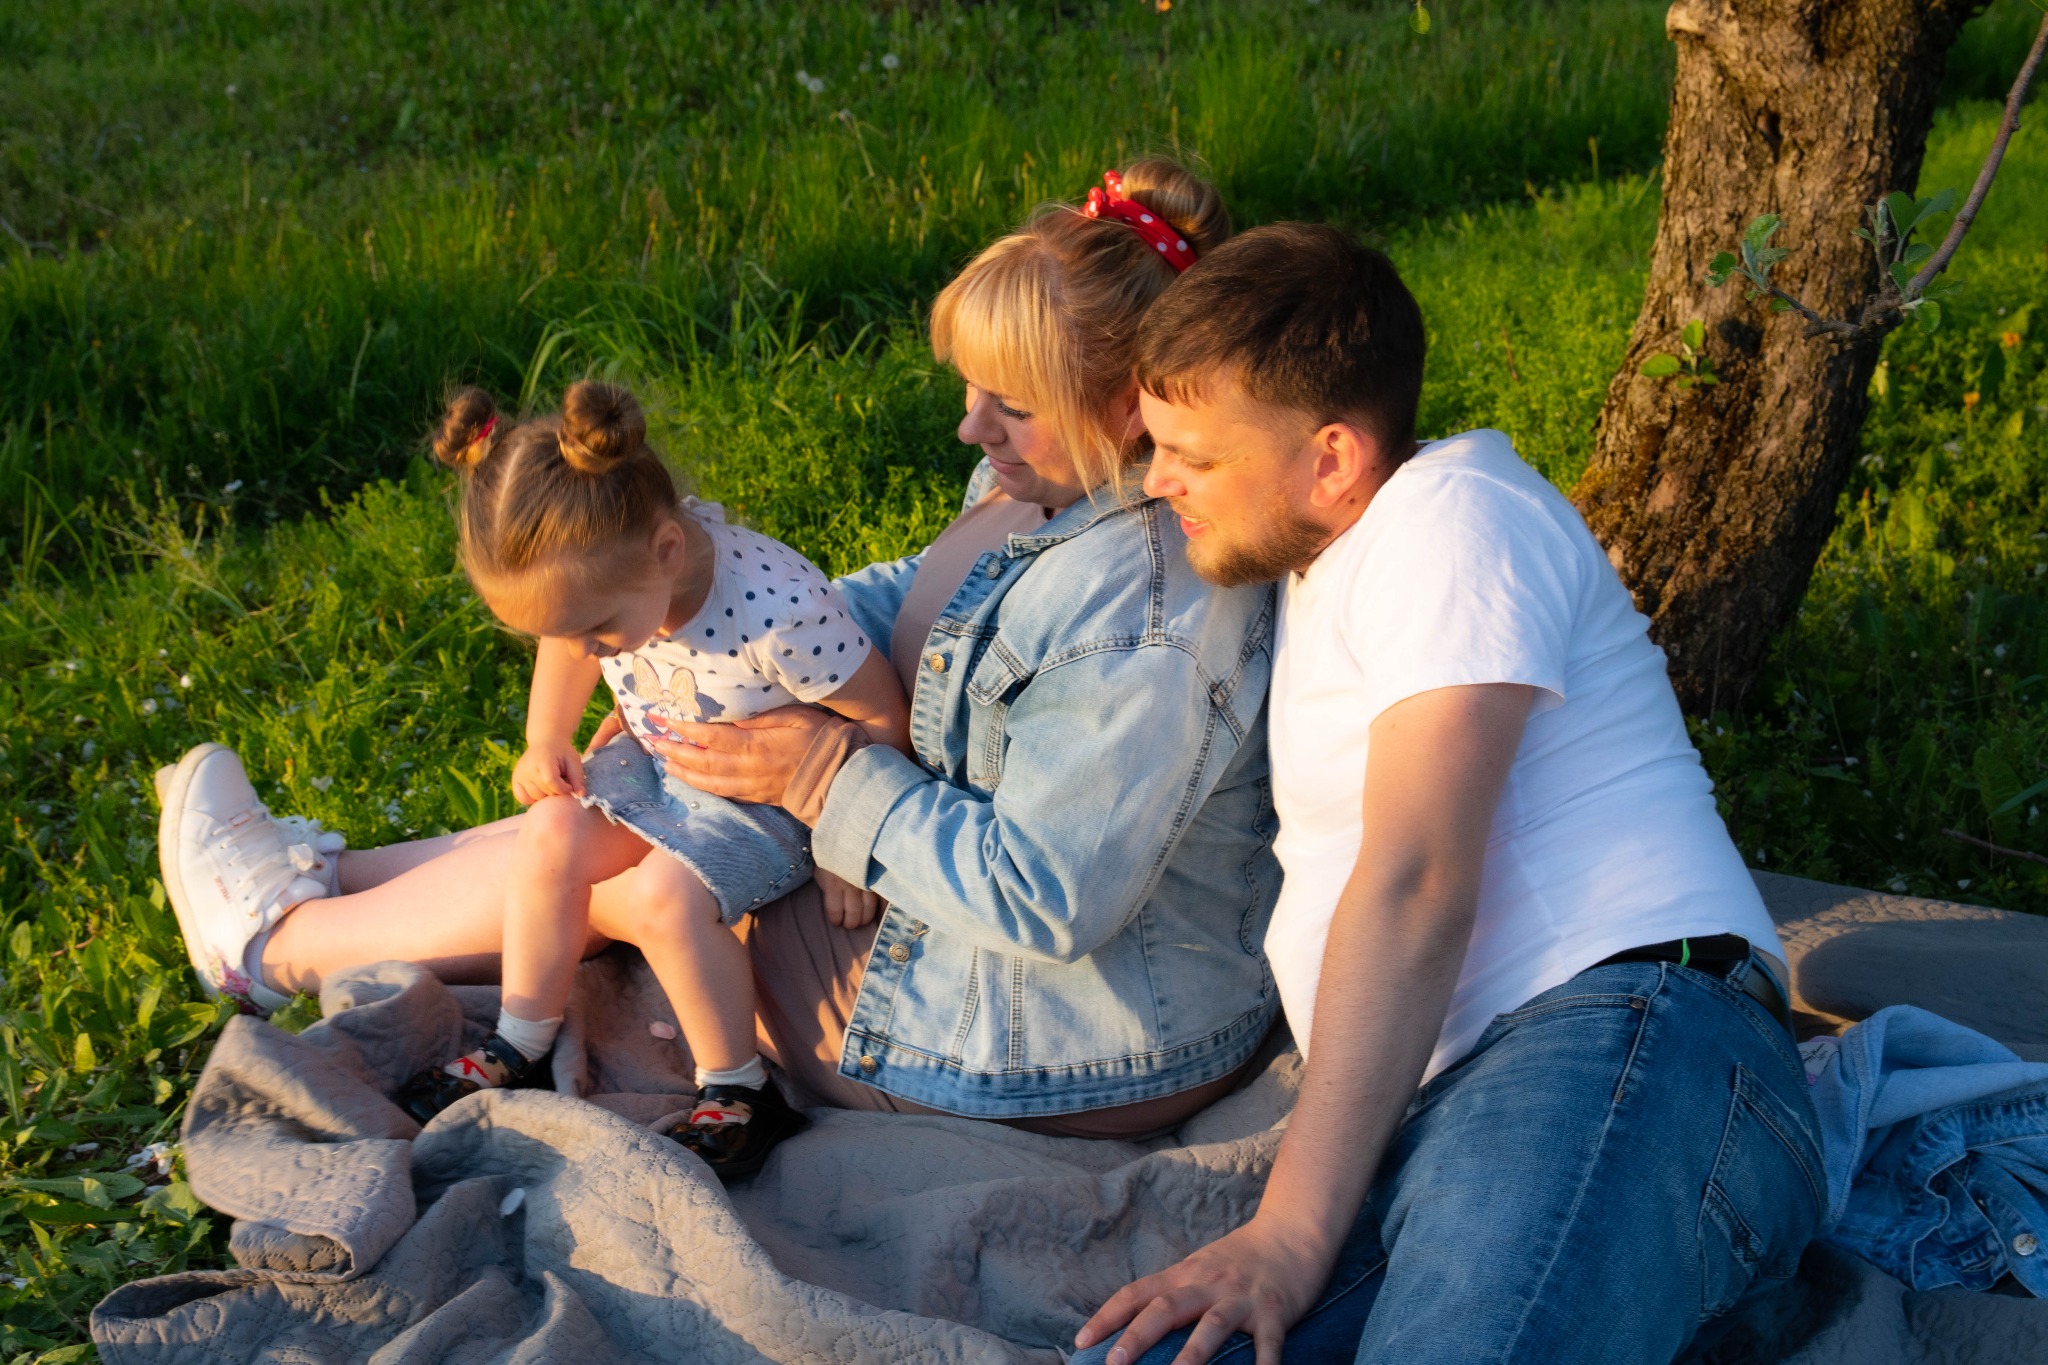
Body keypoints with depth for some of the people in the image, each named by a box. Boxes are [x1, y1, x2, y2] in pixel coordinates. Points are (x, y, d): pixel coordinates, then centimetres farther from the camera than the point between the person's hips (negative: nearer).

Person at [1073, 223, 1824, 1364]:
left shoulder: (1450, 511, -1)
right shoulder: (1328, 566, 29)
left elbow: (1413, 887, -12)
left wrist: (1293, 1234, -17)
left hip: (1621, 1039, -10)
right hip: (1430, 1116, 10)